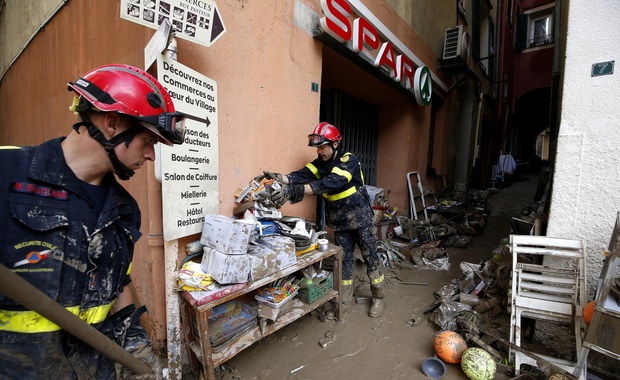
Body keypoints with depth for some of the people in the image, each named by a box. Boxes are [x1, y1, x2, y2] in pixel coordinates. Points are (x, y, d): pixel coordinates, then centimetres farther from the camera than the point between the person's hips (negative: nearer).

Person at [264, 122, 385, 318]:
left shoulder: (348, 161, -20)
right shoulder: (320, 163, 0)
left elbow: (331, 183, -37)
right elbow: (303, 175, -17)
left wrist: (295, 190, -48)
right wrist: (280, 178, -38)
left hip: (360, 217, -5)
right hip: (339, 221, 5)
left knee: (370, 258, 8)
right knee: (344, 260, 14)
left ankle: (378, 297, 27)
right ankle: (345, 298, 31)